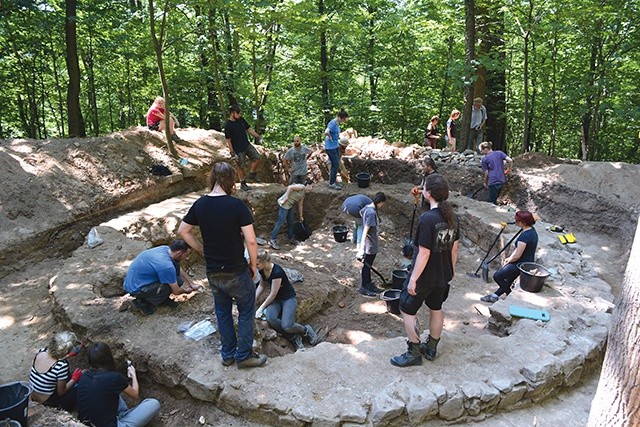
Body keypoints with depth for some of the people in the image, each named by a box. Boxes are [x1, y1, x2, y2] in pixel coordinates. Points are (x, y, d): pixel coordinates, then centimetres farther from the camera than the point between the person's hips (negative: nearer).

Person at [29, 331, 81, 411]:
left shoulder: (41, 351, -14)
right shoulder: (62, 365, -32)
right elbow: (61, 392, -16)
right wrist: (74, 379, 0)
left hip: (32, 396, 7)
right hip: (46, 401, -6)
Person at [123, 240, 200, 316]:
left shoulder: (166, 248, -6)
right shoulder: (167, 266, -30)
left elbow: (179, 271, 13)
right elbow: (176, 291, -16)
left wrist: (192, 283, 14)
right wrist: (185, 290, 4)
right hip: (135, 288, -8)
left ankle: (164, 299, 9)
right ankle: (143, 303, -3)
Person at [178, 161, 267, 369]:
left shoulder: (200, 204, -3)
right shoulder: (236, 205, -19)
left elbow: (183, 231, 8)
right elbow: (251, 240, -21)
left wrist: (203, 250, 13)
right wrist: (253, 264, -5)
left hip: (213, 272, 5)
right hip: (236, 272, -5)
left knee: (222, 312, 21)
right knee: (246, 312, 14)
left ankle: (227, 354, 33)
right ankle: (244, 355, 23)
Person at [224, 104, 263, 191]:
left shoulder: (241, 120, 2)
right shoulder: (228, 125, -18)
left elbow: (249, 129, 12)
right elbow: (228, 141, -16)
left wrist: (259, 137, 7)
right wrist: (233, 153, -17)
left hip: (247, 145, 7)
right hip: (238, 150, -7)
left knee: (257, 158, 3)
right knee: (241, 166, 3)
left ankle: (252, 174, 22)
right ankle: (243, 184, 20)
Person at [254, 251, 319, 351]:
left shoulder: (277, 272, -29)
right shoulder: (262, 270, -4)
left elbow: (273, 294, -23)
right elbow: (262, 285, 14)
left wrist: (261, 309, -17)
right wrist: (254, 299, 4)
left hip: (288, 298, -6)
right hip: (275, 299, 6)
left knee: (286, 326, -26)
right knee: (270, 319, -26)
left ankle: (306, 330, 8)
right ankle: (294, 337, -6)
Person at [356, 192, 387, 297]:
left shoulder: (367, 208, 3)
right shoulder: (371, 213, -25)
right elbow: (365, 230, -29)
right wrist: (361, 248, -31)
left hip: (372, 245, 9)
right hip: (369, 245, -9)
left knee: (368, 265, 20)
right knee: (366, 266, 4)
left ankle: (369, 284, 33)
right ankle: (363, 288, 17)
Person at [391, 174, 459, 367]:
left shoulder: (427, 219, -27)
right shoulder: (451, 217, -3)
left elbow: (424, 253, -25)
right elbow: (454, 247, 7)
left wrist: (413, 279, -18)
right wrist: (451, 269, 20)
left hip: (424, 276, -8)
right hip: (443, 275, 8)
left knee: (407, 311, 8)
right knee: (436, 309, 21)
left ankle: (414, 354, 15)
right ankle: (431, 348, 37)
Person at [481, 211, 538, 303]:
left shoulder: (525, 236, -29)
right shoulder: (532, 230, 3)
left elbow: (517, 255, -23)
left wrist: (507, 262, -5)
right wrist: (509, 258, 8)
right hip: (528, 262, 10)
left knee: (497, 276, 1)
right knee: (508, 281, 21)